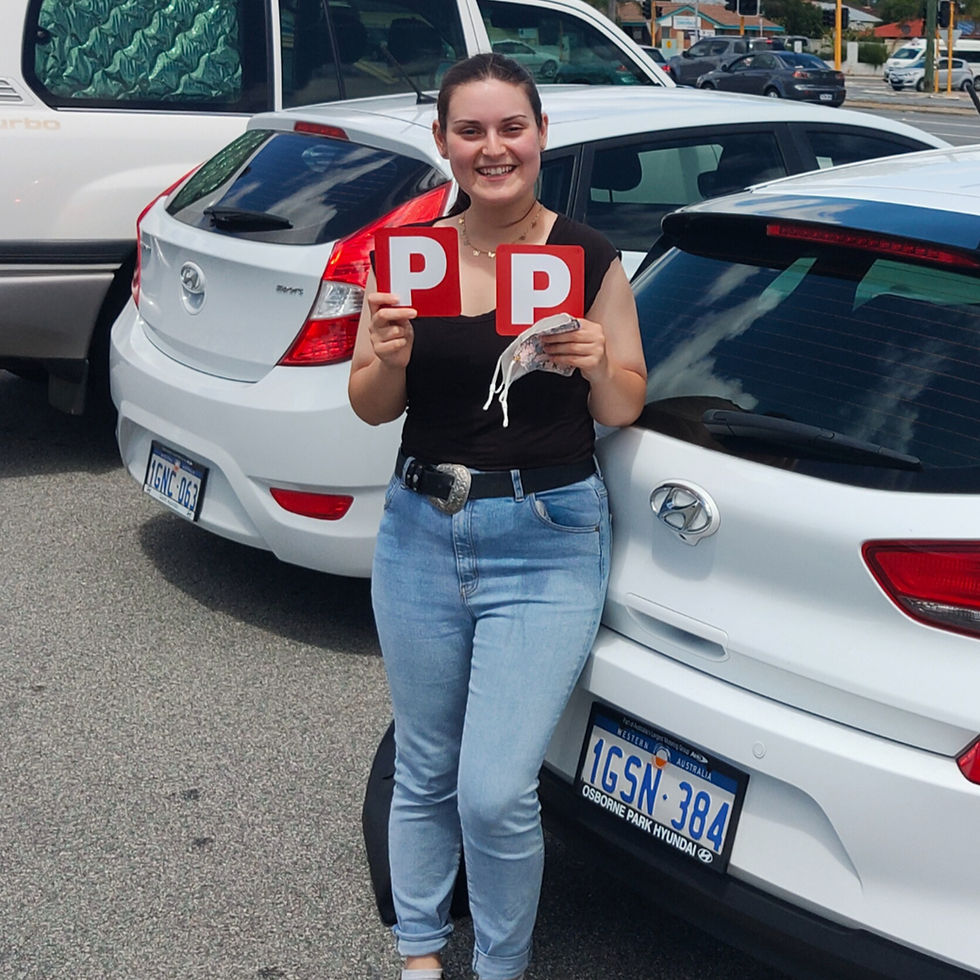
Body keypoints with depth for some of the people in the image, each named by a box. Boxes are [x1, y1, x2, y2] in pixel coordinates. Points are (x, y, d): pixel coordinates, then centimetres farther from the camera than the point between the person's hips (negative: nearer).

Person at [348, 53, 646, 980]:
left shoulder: (588, 258, -5)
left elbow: (623, 410, 1)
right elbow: (370, 408, 4)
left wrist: (597, 365, -19)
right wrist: (389, 358, -17)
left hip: (547, 542, -3)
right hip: (419, 531, 3)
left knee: (496, 793, -7)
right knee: (424, 773, 16)